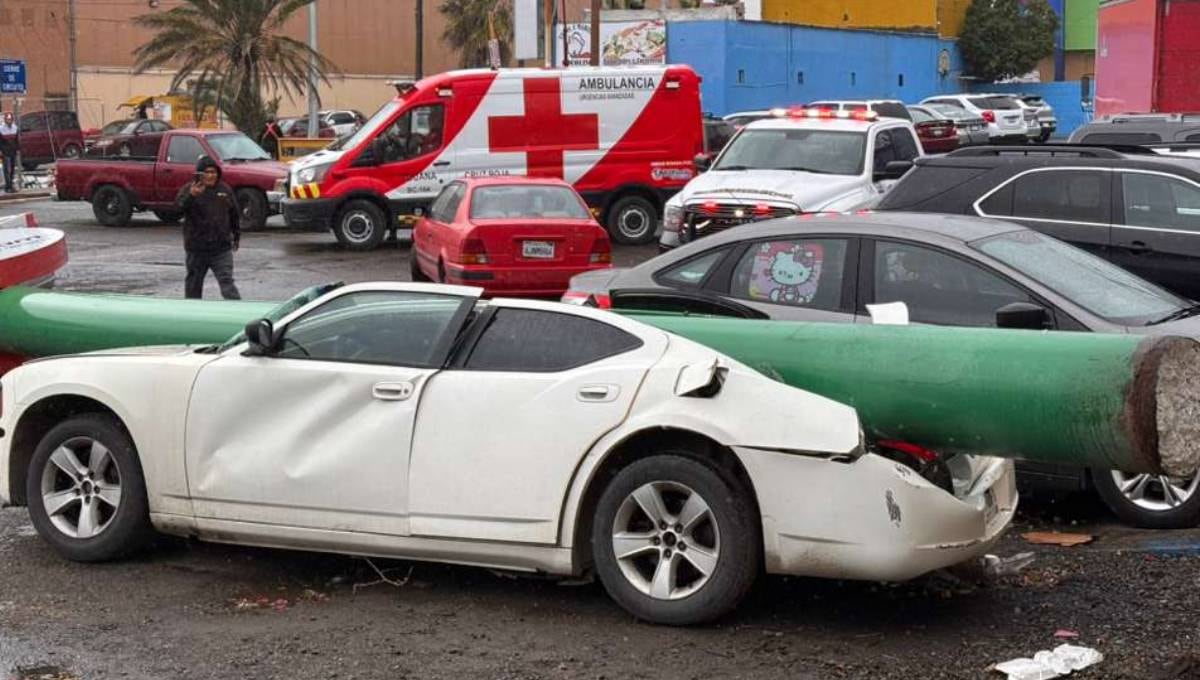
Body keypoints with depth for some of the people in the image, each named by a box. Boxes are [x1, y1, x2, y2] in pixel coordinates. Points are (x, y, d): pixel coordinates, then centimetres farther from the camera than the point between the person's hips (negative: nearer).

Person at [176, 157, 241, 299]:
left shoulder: (225, 190, 7)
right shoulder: (188, 190, -5)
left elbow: (234, 215, 18)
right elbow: (180, 206, -28)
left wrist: (236, 235, 21)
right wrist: (191, 196, -47)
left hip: (222, 248, 1)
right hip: (197, 248, -1)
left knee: (227, 282, -8)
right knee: (194, 283, 12)